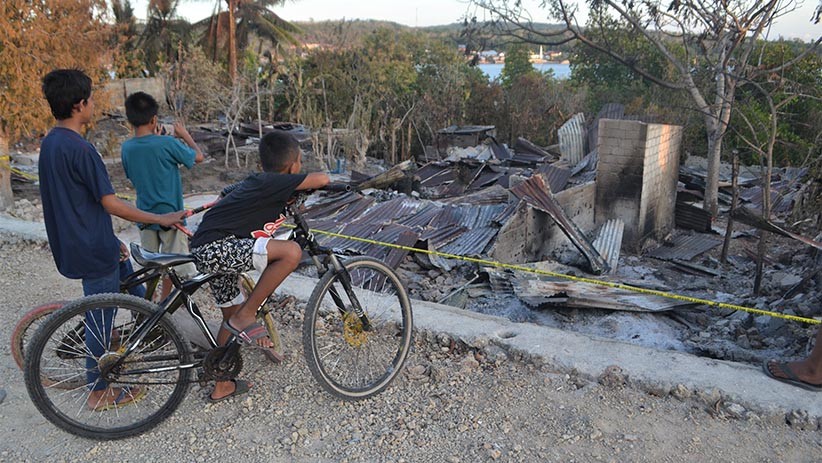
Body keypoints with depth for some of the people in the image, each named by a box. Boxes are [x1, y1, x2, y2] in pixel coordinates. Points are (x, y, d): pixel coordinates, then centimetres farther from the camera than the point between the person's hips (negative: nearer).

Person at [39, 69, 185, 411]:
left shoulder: (50, 143, 7)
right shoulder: (80, 149, -23)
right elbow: (110, 204, -23)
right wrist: (161, 219, -14)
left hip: (73, 242, 9)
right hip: (93, 249, -9)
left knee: (128, 270, 28)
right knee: (101, 317, 4)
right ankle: (99, 391, 18)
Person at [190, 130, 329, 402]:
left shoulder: (259, 181, 14)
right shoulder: (274, 183, -13)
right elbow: (322, 179, -15)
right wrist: (311, 185, 5)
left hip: (208, 251, 10)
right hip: (216, 249, -10)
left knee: (232, 316, 22)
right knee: (292, 251, -23)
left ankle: (222, 387, 36)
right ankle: (245, 316, -10)